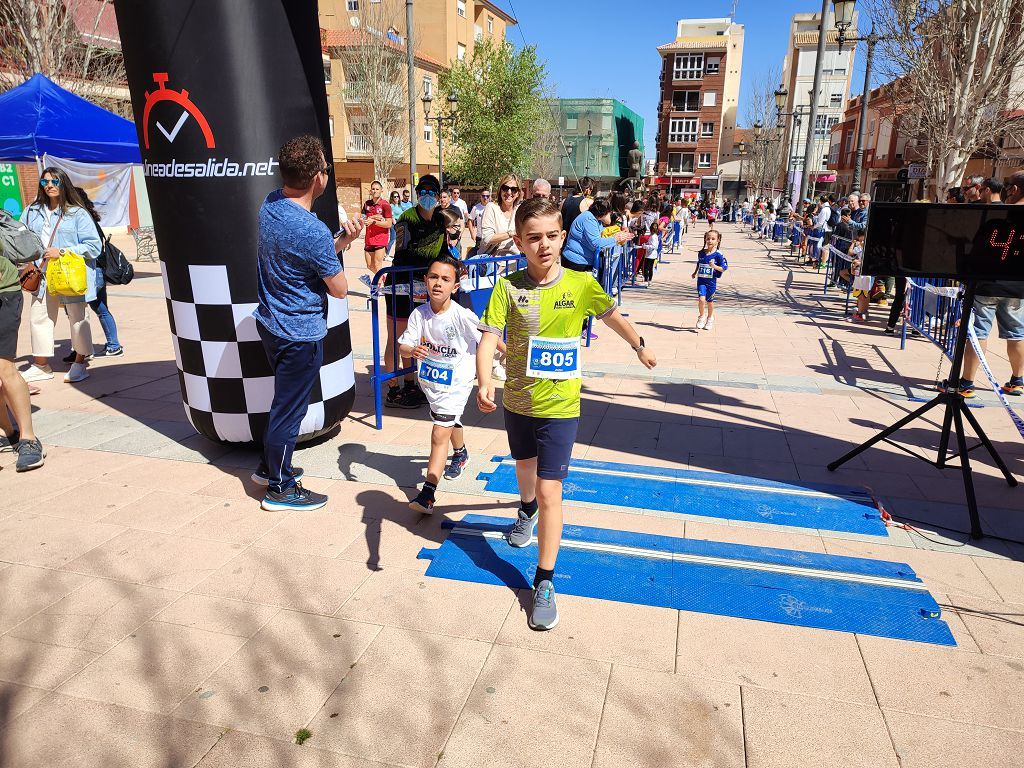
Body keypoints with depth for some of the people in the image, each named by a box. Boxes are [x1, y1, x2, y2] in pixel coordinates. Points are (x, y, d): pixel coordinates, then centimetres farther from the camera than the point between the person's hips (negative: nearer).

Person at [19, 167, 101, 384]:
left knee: (78, 318, 4)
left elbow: (94, 245, -10)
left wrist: (62, 252, -15)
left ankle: (80, 364, 20)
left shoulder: (77, 213, -5)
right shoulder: (32, 212, 10)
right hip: (43, 275, 5)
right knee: (38, 317, 9)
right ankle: (41, 366, 22)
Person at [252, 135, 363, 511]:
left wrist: (342, 239, -4)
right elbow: (340, 289, -15)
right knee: (289, 408, 5)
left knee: (284, 400, 24)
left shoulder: (270, 204, -1)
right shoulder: (313, 231, -27)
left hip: (270, 322, 9)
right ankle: (280, 488, 20)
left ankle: (269, 466, 39)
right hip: (299, 333, -9)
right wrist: (339, 246, 1)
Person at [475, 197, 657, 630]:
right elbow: (488, 339, -20)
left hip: (560, 407, -2)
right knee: (525, 465, 29)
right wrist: (484, 382, -38)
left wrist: (639, 346, 24)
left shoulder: (580, 285, -9)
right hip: (516, 402, 2)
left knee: (549, 492, -7)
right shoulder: (508, 288, -12)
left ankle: (544, 582, 7)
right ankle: (526, 511, 63)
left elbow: (611, 314, 10)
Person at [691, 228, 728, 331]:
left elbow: (724, 268, -9)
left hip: (712, 281, -2)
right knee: (701, 299, -15)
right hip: (701, 280, 2)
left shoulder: (718, 255, -10)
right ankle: (701, 317, 8)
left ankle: (710, 319, 33)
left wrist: (714, 266, -23)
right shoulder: (701, 253, 2)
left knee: (710, 301, 11)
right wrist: (695, 273, 14)